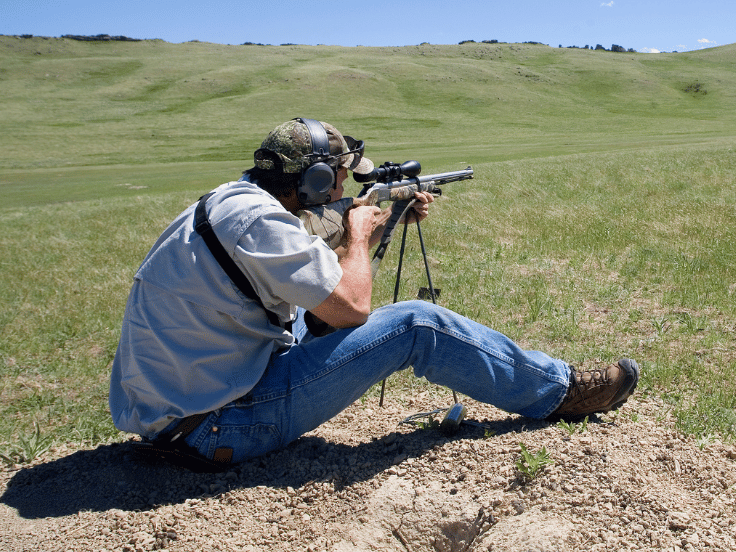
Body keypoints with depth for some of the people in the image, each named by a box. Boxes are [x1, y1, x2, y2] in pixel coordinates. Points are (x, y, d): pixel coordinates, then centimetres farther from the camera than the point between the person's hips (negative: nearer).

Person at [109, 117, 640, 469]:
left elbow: (326, 273, 19)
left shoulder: (230, 200, 8)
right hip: (217, 426, -10)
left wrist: (382, 224, 14)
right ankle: (562, 390, 5)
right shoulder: (258, 220, -23)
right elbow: (353, 305, -20)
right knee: (417, 325, -12)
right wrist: (358, 235, -3)